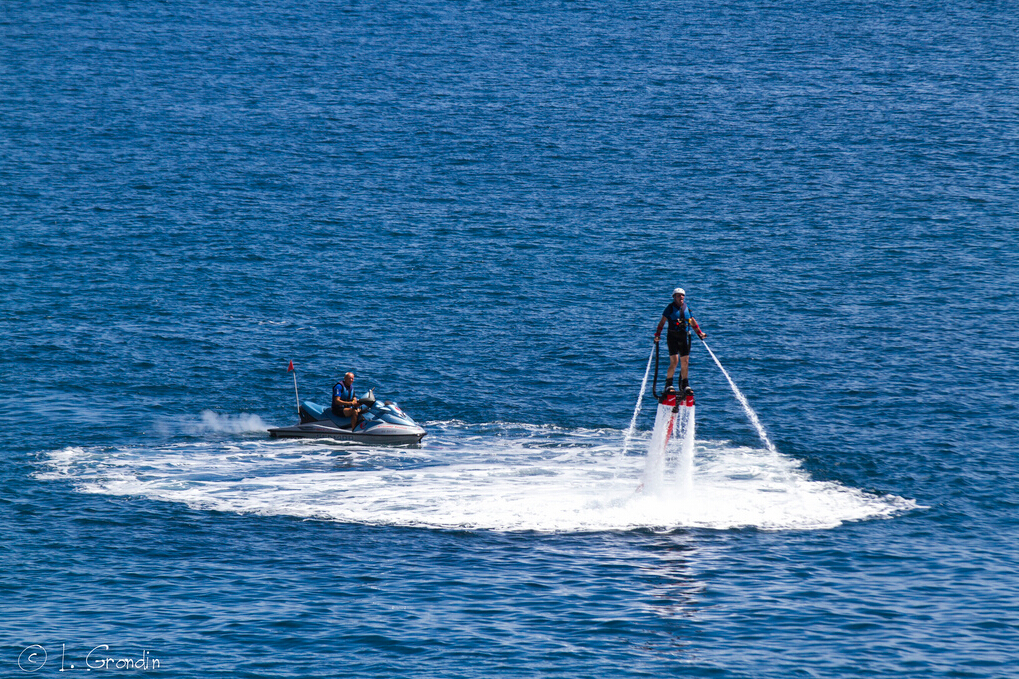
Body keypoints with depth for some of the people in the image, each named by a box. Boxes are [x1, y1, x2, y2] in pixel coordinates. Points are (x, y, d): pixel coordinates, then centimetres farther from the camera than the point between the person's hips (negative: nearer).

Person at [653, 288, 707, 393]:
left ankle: (684, 384, 17)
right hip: (673, 337, -5)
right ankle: (668, 384, -2)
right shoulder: (670, 308, -2)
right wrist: (657, 335, -12)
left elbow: (693, 322, 22)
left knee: (685, 362, 5)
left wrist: (700, 333, 18)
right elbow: (662, 322, -3)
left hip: (684, 337, 5)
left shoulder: (687, 308, 12)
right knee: (674, 361, -14)